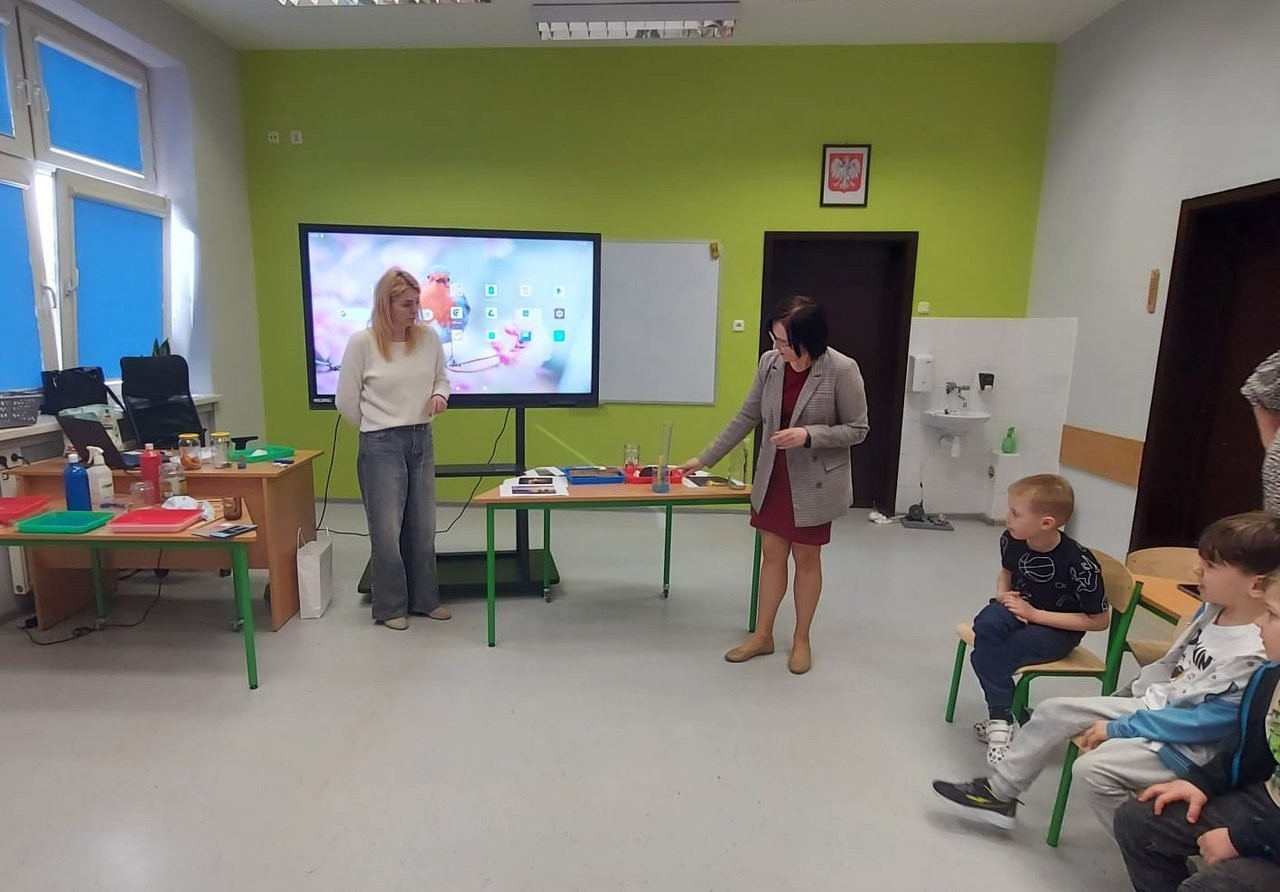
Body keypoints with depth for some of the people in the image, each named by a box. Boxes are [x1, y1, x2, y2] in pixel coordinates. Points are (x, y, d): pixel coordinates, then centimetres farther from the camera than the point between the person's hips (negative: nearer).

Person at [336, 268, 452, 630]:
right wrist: (377, 431, 4)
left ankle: (425, 599, 29)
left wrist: (440, 396, -8)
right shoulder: (362, 342, -11)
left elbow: (442, 379, 13)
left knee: (423, 527, 13)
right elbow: (346, 401, -3)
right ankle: (390, 607, 21)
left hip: (422, 440, 4)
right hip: (381, 446, -4)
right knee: (387, 530, 3)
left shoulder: (428, 337, -1)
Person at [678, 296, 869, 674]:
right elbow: (746, 417, 2)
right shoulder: (769, 362, -6)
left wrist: (808, 435, -27)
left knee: (806, 559, 11)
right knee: (772, 555, 13)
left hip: (814, 483, -4)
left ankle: (801, 639, 31)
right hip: (773, 478, 4)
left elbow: (857, 429, -11)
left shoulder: (842, 370, -19)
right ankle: (762, 635, 29)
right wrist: (704, 459, 3)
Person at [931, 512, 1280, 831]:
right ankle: (999, 793, 14)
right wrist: (1126, 696, 14)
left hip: (1189, 742, -9)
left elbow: (1209, 720, -24)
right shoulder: (1212, 609, -1)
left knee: (1094, 767, -25)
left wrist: (1117, 728, -20)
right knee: (1055, 710, 3)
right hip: (1154, 705, 9)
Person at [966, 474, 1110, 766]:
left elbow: (1099, 621, -15)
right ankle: (1001, 719, -26)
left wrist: (1035, 614, -21)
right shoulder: (1012, 540, -10)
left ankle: (999, 720, -10)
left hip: (1058, 630, -5)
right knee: (987, 624, -32)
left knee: (985, 655, -29)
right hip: (1018, 610, 5)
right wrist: (1003, 595, -9)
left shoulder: (1079, 563, -26)